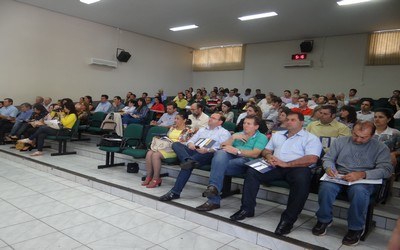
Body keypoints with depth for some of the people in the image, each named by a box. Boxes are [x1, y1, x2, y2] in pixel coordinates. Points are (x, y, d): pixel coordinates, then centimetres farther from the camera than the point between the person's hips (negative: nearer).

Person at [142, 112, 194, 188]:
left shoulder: (187, 131, 0)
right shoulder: (173, 128, 22)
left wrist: (173, 142, -15)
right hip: (166, 146, 7)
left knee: (156, 155, -29)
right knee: (149, 153, -20)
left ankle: (156, 179, -18)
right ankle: (149, 176, -14)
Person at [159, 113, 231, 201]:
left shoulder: (224, 133, 10)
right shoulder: (202, 129, 32)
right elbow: (191, 140, 25)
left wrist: (208, 150, -23)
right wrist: (190, 144, -2)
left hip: (208, 154, -6)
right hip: (194, 151, 7)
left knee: (188, 165, -33)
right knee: (176, 144, -18)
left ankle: (175, 192, -31)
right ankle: (188, 160, -43)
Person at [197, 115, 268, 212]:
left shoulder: (262, 137, 14)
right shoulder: (238, 134, 31)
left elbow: (255, 154, -6)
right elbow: (223, 146, 17)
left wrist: (236, 151, -13)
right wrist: (233, 137, 2)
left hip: (245, 160, -4)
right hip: (229, 157, 5)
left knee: (219, 166, -31)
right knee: (221, 153, -32)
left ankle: (213, 200, -29)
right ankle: (213, 188, -41)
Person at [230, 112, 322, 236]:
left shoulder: (311, 138, 7)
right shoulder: (277, 135, 26)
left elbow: (312, 159, -9)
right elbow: (266, 150, 25)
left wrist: (286, 164, -17)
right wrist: (268, 156, -2)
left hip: (297, 168, -4)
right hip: (276, 167, 5)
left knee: (302, 178, -38)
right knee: (252, 171, -17)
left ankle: (288, 219, -27)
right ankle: (247, 208, -11)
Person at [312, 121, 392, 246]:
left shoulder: (381, 148, 4)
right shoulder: (340, 141, 12)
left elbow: (386, 169, -8)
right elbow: (328, 158, 12)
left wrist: (362, 174, -24)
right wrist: (329, 168, -13)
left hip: (364, 180, -1)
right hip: (338, 177, 2)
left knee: (359, 191, -38)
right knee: (326, 186, -32)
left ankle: (356, 228, -13)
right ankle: (324, 220, -7)